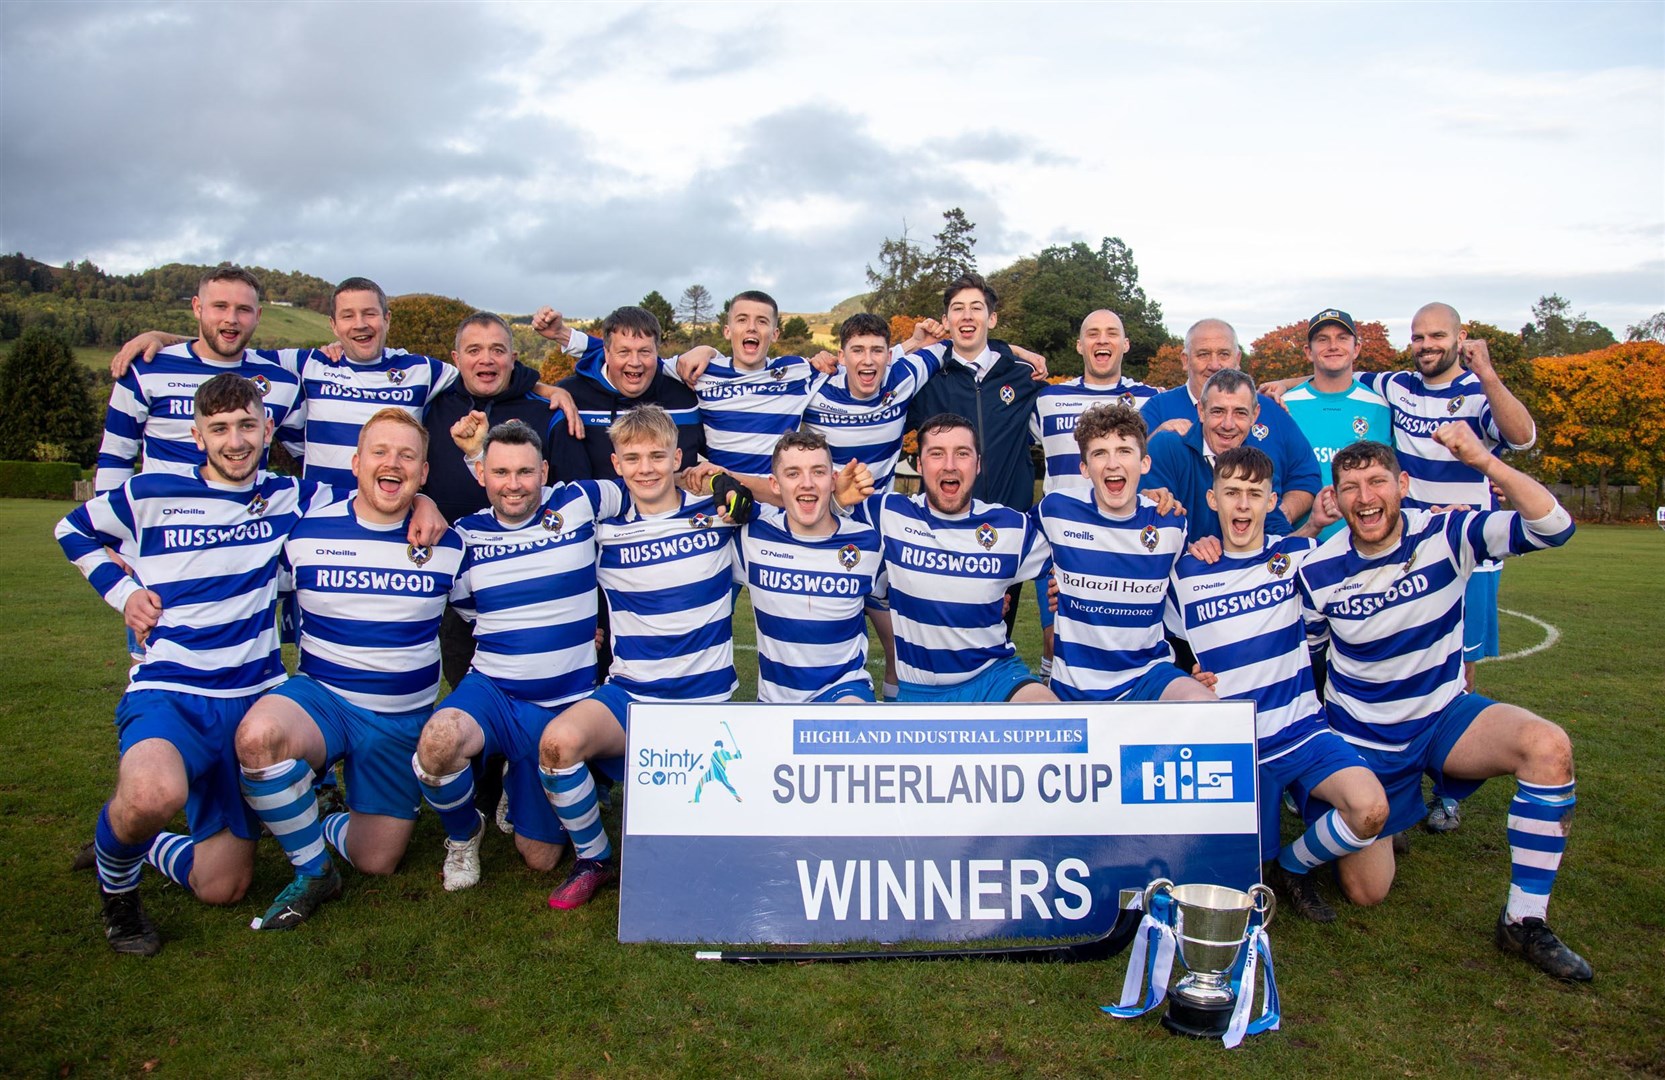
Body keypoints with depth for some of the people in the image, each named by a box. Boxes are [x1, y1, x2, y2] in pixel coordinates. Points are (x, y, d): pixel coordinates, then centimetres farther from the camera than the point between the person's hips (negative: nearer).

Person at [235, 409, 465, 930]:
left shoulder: (449, 544, -1)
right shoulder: (305, 533, -3)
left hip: (405, 719, 1)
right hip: (320, 696, -1)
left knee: (377, 861, -2)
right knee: (258, 734, -36)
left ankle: (311, 825, 35)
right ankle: (312, 872, -12)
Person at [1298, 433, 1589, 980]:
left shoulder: (1446, 535, -14)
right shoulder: (1318, 572, -13)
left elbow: (1554, 528, -27)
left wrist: (1484, 460, -38)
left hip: (1444, 715, 1)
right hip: (1363, 740, 0)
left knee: (1549, 746, -31)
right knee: (1365, 892, -1)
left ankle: (1525, 920, -15)